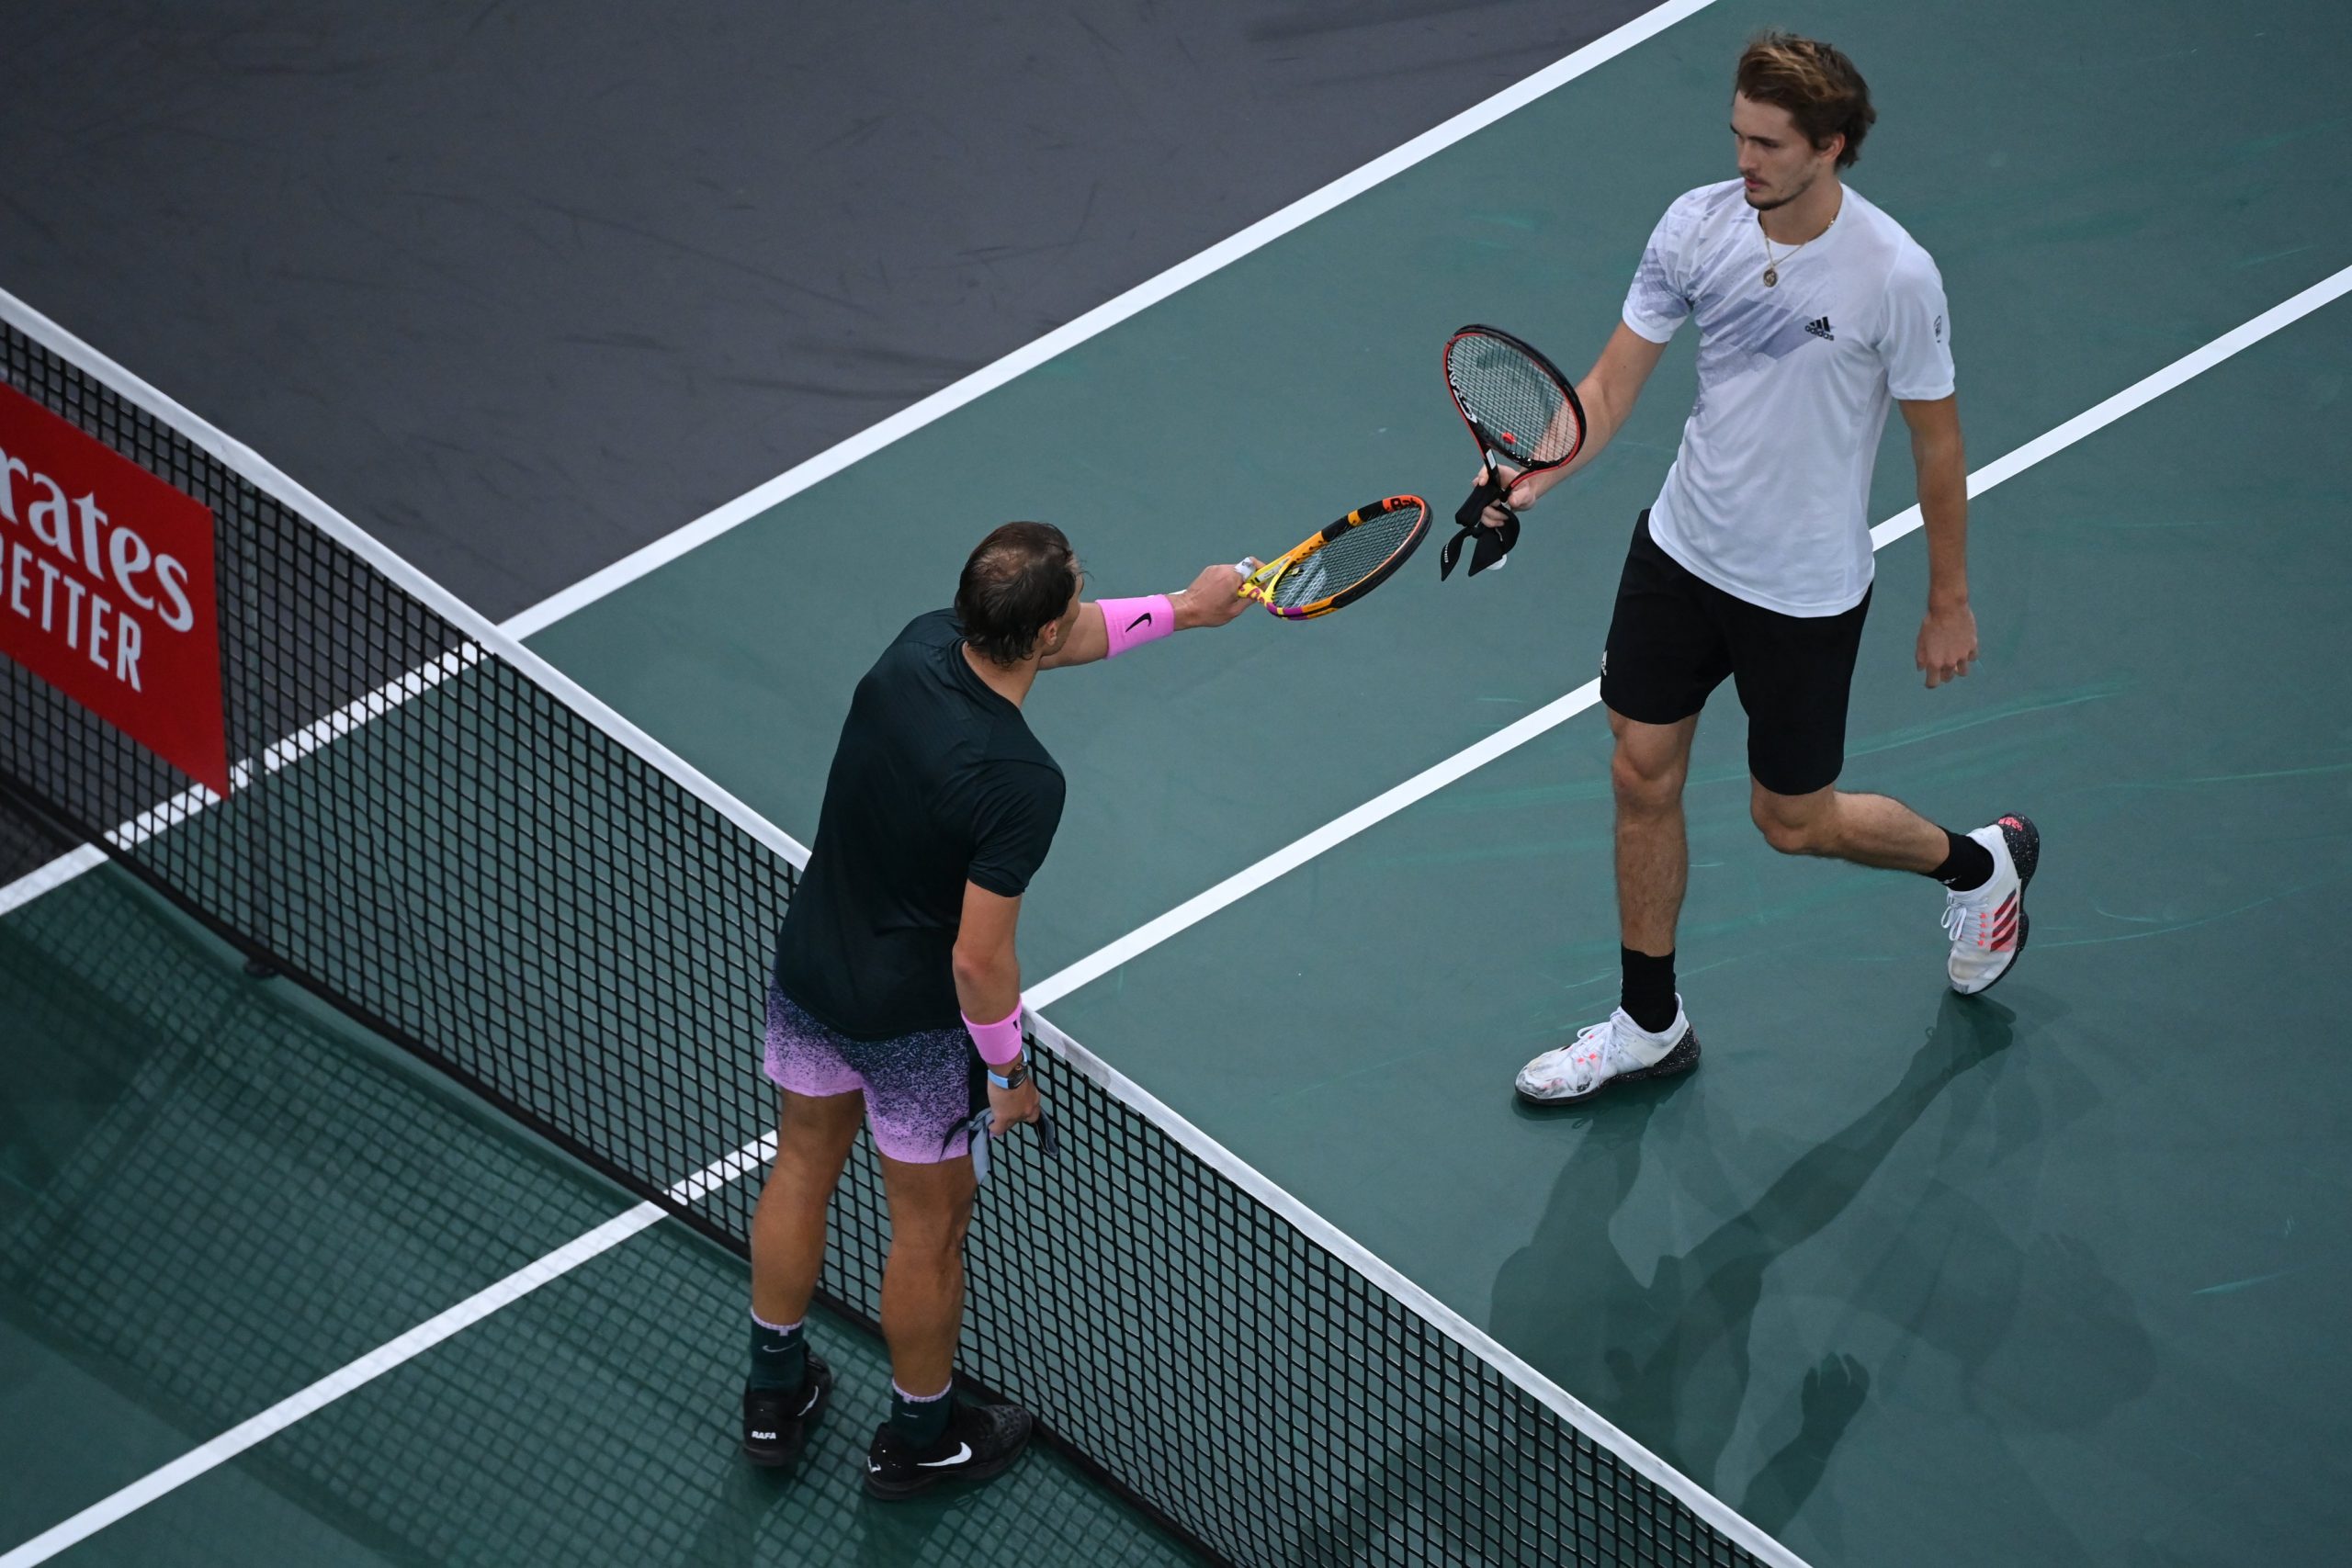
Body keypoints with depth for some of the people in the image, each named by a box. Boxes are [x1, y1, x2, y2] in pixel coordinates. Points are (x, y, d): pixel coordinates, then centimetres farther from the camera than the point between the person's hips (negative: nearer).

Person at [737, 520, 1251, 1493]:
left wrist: (1181, 608, 16)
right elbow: (979, 958, -28)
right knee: (930, 1222, 18)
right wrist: (1008, 1071, -11)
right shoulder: (1020, 783, -35)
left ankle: (774, 1396, 45)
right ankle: (918, 1436, 39)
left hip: (805, 969, 7)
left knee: (803, 1167, 27)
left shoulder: (919, 645, -16)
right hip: (910, 1018, -7)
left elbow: (1059, 641, 7)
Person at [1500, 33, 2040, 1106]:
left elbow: (1936, 442, -12)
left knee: (1794, 822, 9)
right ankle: (1648, 1026, 29)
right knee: (1643, 778, 11)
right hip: (1681, 549, 5)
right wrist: (1540, 469, -25)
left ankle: (1978, 863, 38)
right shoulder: (1698, 225, -12)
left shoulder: (1894, 276, -24)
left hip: (1805, 593, -5)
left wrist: (1950, 603, -4)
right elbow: (1614, 381, -6)